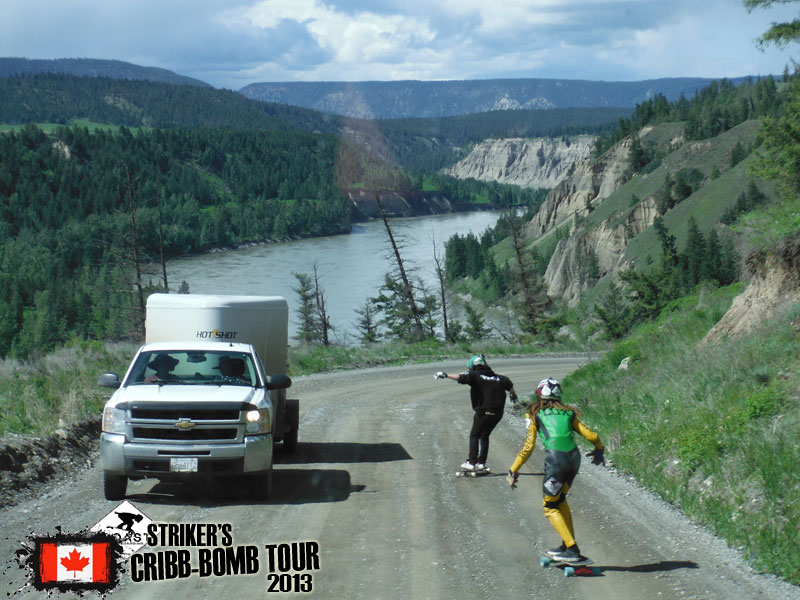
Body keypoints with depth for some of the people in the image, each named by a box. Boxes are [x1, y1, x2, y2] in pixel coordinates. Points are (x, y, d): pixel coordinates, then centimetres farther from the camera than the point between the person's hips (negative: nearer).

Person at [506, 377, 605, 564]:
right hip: (574, 457, 5)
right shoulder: (567, 413, 18)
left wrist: (513, 471, 11)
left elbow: (528, 447, 4)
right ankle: (568, 545, 25)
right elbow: (591, 435, 14)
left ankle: (573, 550, -3)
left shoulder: (535, 414, 10)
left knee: (550, 507, 7)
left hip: (555, 458, -5)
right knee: (559, 500, 25)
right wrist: (599, 449, 36)